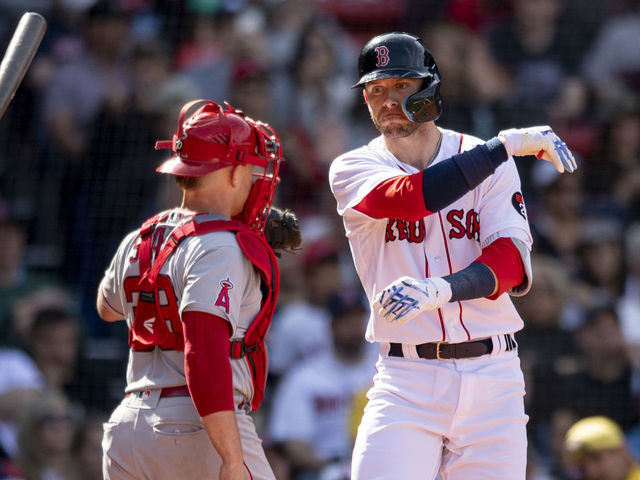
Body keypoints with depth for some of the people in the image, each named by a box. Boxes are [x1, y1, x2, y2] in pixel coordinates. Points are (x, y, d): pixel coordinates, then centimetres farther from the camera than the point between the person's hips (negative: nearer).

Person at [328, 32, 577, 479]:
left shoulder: (488, 161, 5)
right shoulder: (353, 169, 3)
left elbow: (514, 264, -9)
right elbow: (413, 198, -19)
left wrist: (438, 289, -29)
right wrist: (508, 144, -19)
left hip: (493, 376, 1)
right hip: (407, 381, -1)